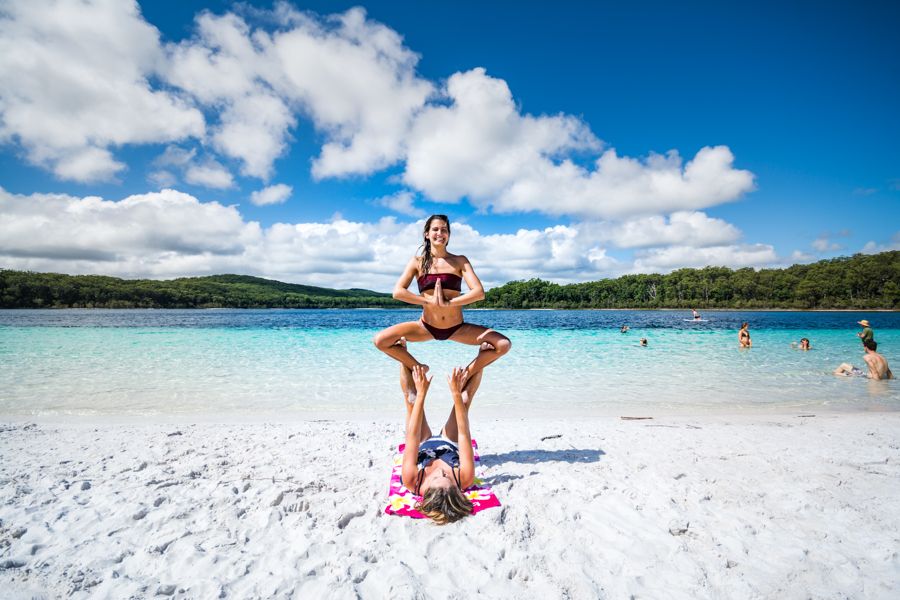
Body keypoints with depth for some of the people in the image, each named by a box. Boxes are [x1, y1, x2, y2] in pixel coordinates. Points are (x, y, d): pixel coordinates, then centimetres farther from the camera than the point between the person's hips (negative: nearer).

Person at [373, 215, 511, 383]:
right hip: (426, 327, 0)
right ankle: (417, 368, 7)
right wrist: (430, 301, -19)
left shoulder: (460, 261, 2)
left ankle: (467, 373, 7)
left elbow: (479, 292, -12)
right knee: (380, 340, -18)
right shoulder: (417, 262, 2)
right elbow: (398, 292, -10)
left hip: (457, 329, 0)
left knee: (504, 344, -15)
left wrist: (448, 303, -21)